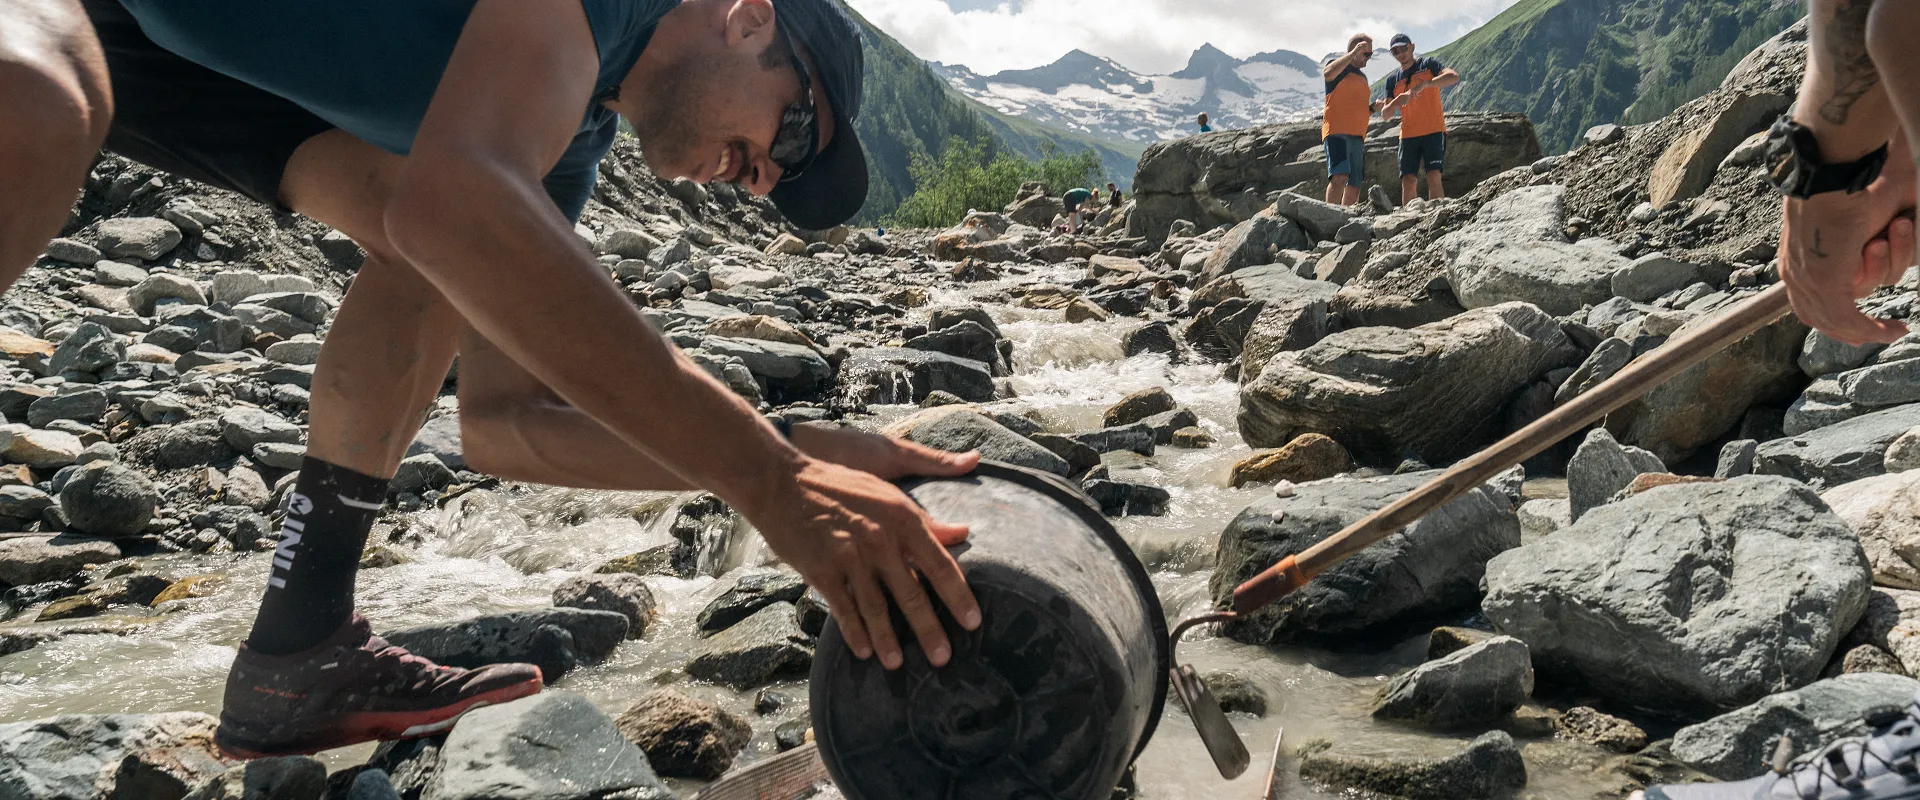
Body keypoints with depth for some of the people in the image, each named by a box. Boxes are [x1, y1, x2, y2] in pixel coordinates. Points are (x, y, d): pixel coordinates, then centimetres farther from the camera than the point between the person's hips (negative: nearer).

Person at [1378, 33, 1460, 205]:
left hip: (1433, 132, -4)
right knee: (1408, 181, -5)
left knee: (1433, 177, -16)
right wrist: (1396, 102, -14)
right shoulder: (1393, 80, 14)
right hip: (1408, 135, 4)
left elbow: (1454, 77, -15)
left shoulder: (1428, 64, 3)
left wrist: (1424, 84, -26)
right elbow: (1385, 115, 9)